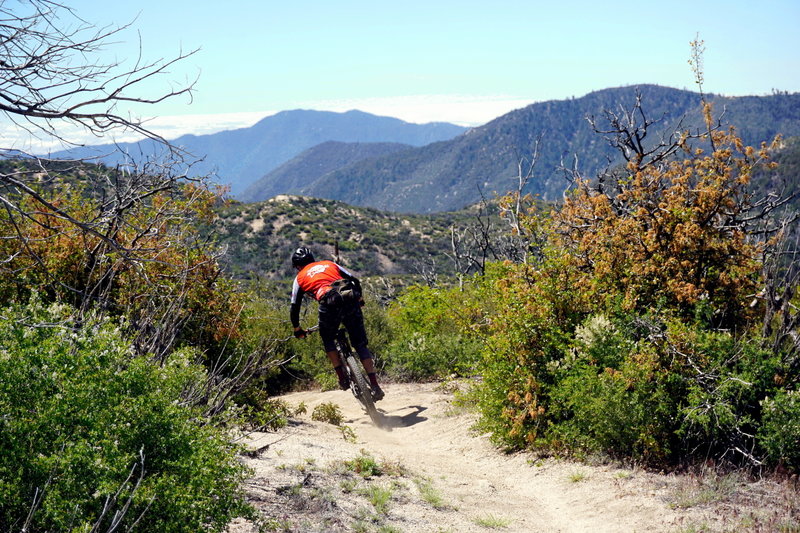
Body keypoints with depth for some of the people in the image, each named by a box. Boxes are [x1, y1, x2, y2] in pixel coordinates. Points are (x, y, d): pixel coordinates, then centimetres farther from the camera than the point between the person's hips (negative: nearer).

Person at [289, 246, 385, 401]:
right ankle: (375, 386, 1)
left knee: (328, 340, 26)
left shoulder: (300, 278, 25)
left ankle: (342, 378, 16)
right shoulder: (330, 264, 31)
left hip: (329, 303, -2)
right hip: (351, 300, 2)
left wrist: (297, 330, 37)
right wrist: (359, 299, 44)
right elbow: (355, 281, 27)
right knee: (360, 344, 10)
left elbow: (294, 308, 24)